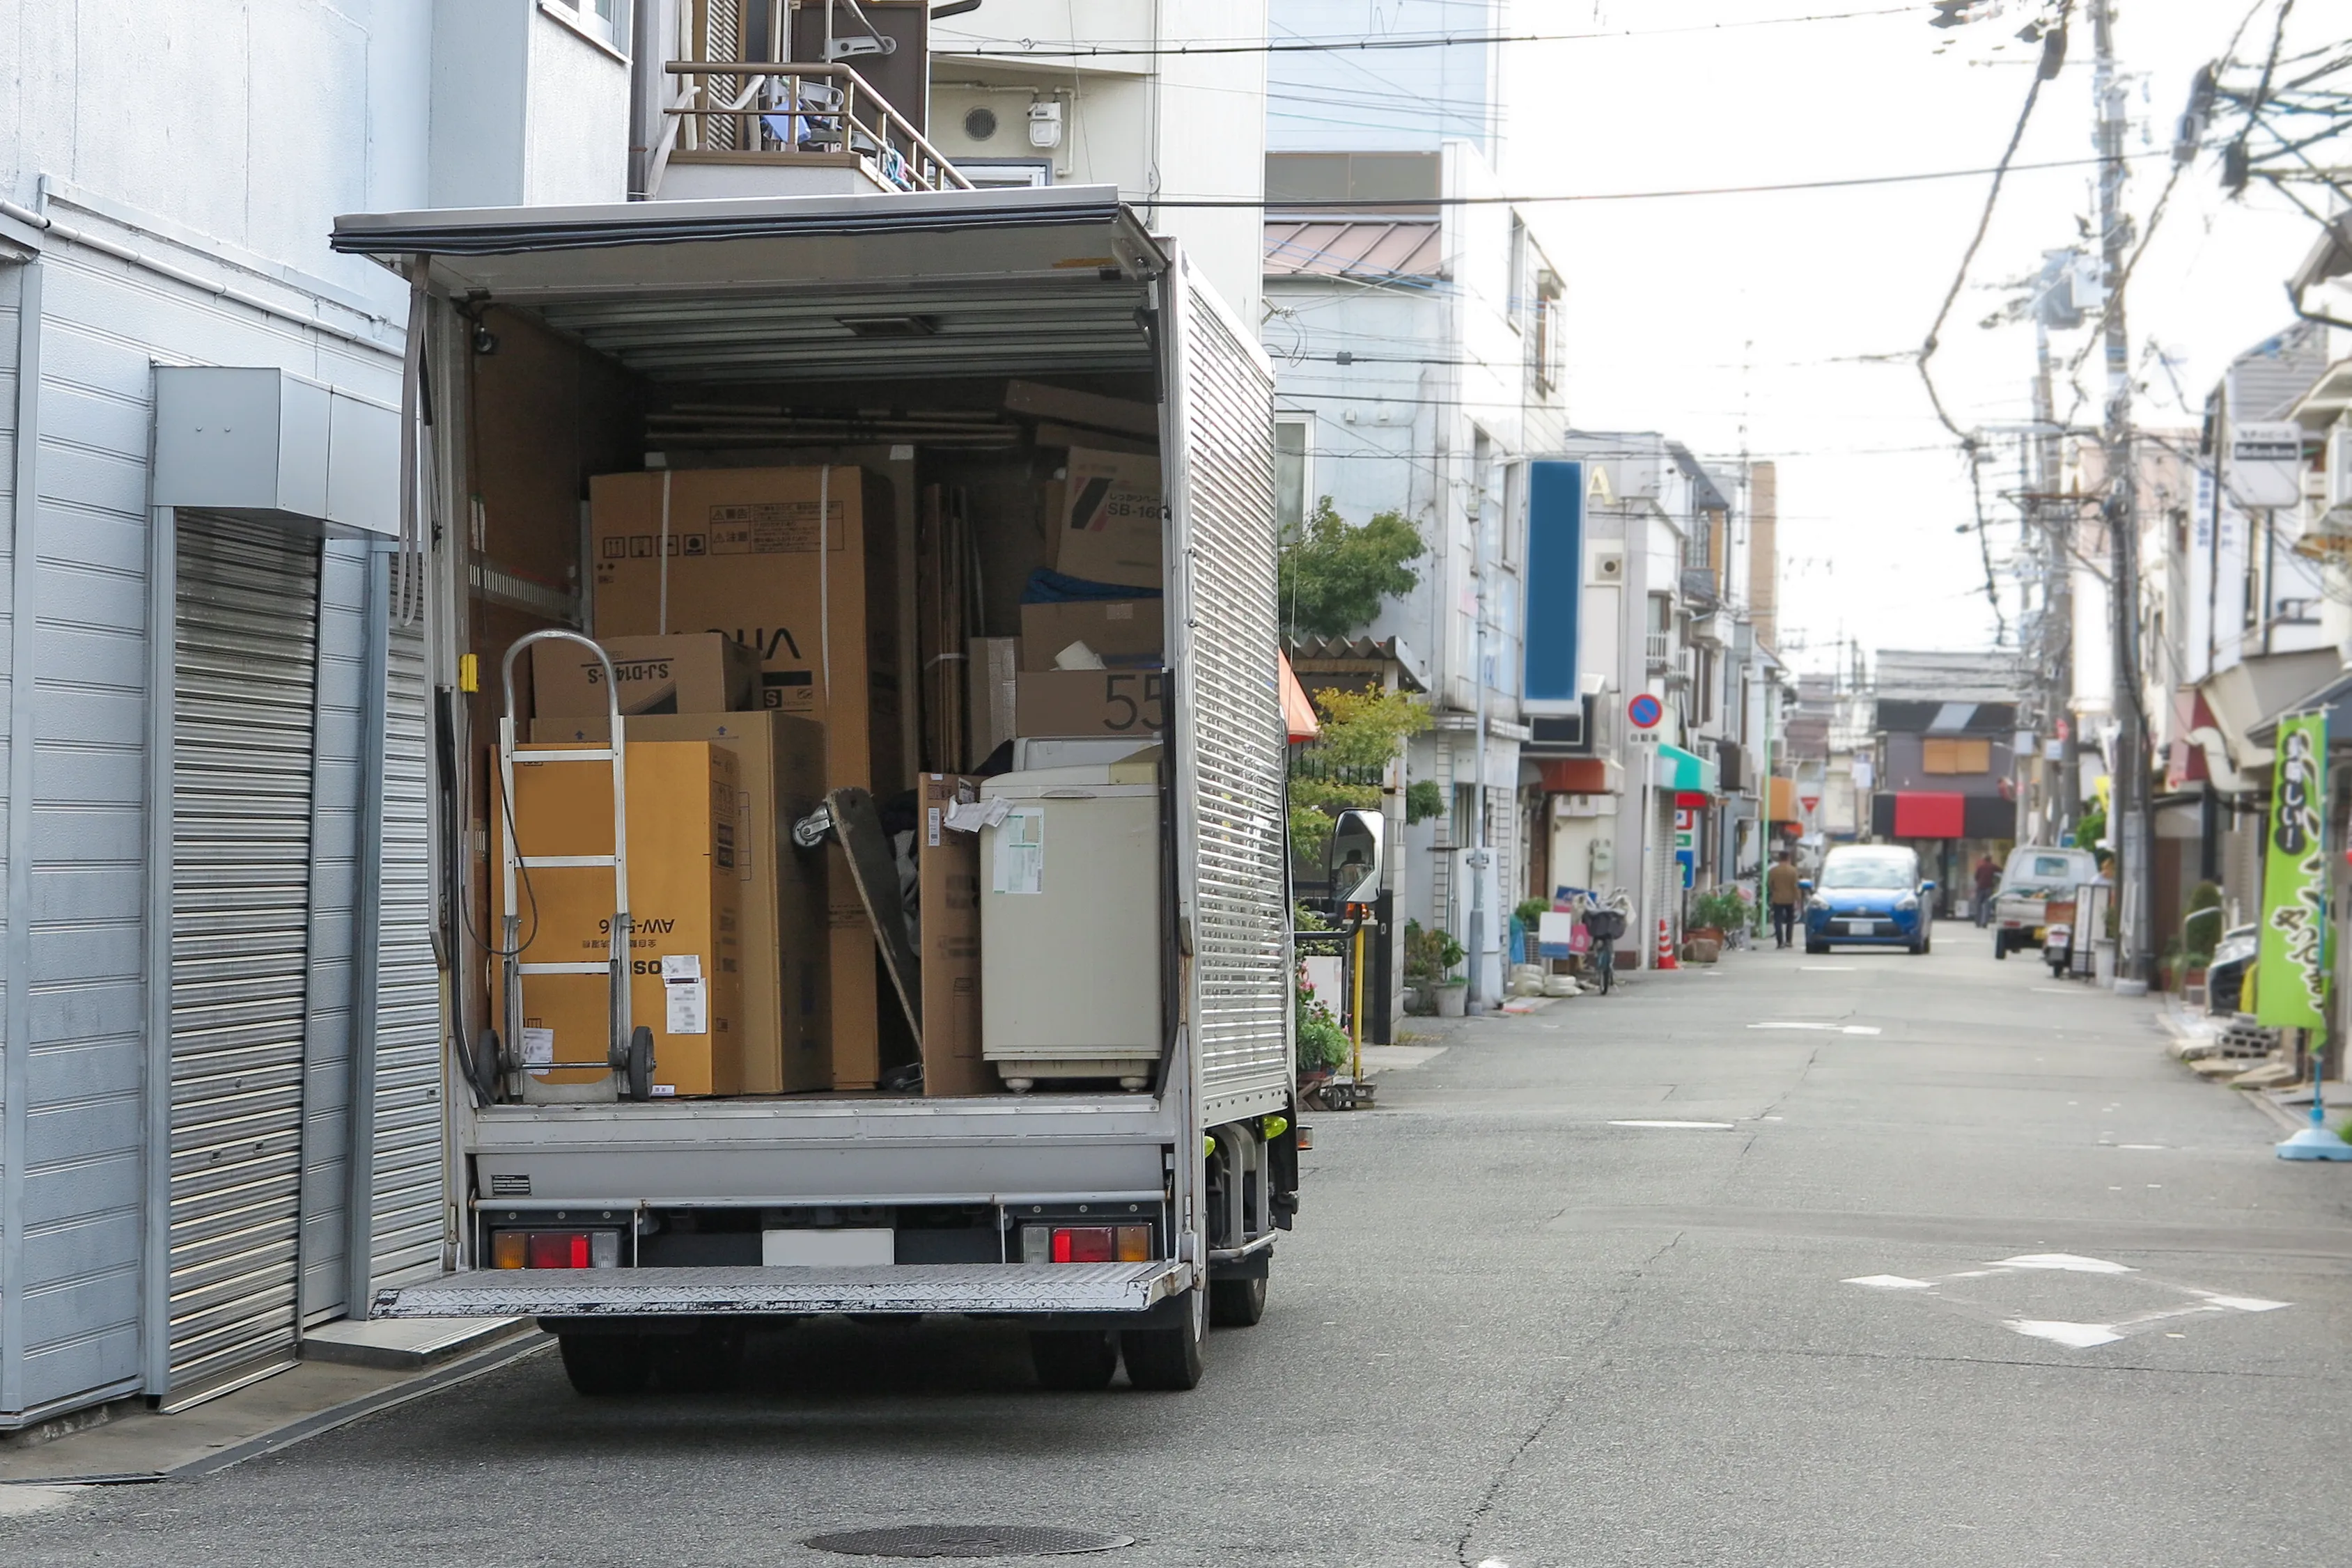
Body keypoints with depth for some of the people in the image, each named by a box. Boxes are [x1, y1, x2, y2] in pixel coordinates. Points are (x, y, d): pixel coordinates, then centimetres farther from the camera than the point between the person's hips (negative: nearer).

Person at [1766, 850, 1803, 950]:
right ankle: (1788, 940, 15)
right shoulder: (1793, 870, -7)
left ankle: (1780, 942, -9)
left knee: (1778, 921, 0)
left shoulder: (1773, 870, -5)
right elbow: (1795, 886, -8)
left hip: (1777, 899, -1)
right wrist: (1797, 899, -2)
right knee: (1790, 920, 18)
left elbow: (1769, 885, 2)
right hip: (1789, 899, 1)